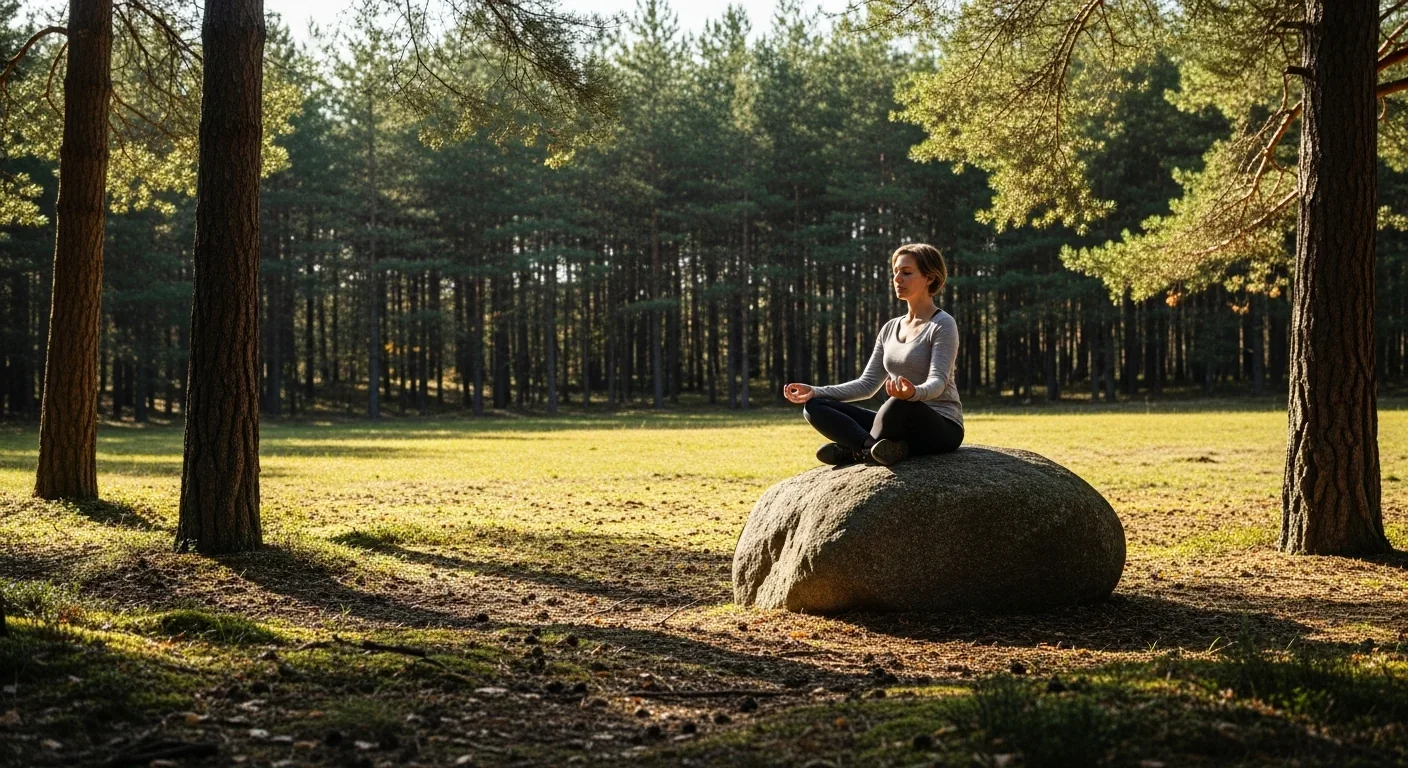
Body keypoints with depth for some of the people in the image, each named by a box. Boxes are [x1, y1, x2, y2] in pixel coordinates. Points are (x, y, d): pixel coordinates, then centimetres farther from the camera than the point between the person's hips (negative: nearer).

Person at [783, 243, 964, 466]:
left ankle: (858, 449, -19)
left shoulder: (943, 325, -7)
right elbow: (868, 384, 13)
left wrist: (914, 392, -44)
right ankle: (878, 447, -29)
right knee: (814, 406, -8)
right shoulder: (890, 329, 15)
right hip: (903, 423, 7)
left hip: (941, 428, -7)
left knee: (899, 404, -42)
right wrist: (815, 391, 0)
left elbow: (938, 383, -20)